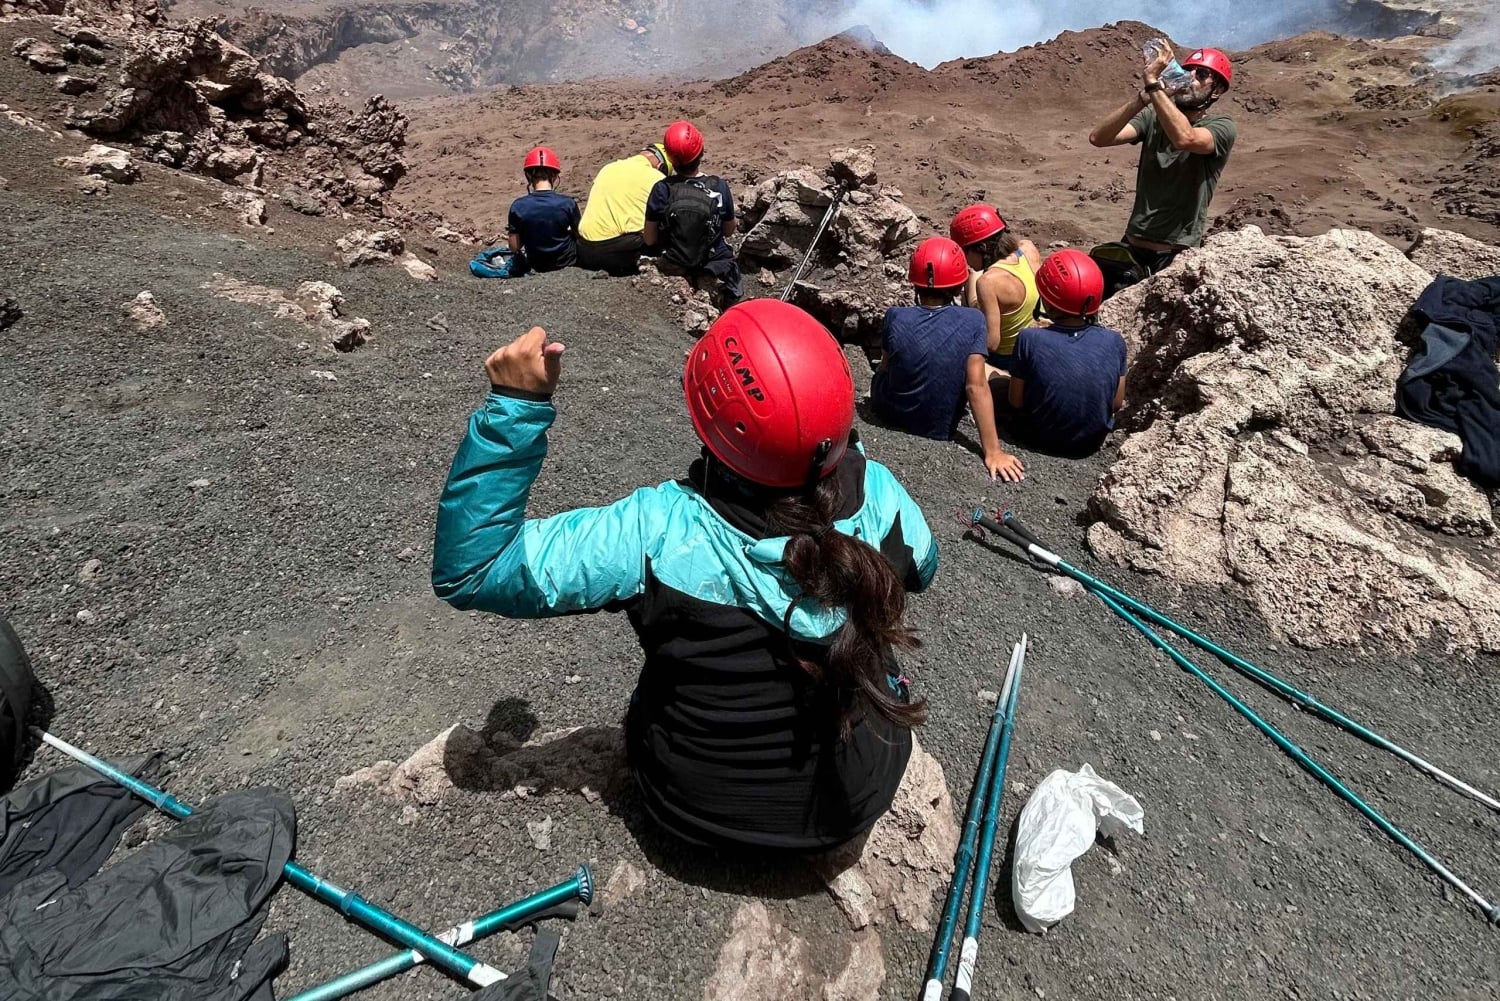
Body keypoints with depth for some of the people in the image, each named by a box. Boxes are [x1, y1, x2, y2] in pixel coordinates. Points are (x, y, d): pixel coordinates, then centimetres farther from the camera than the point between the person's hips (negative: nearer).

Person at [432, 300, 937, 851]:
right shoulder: (880, 495, -24)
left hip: (699, 808, 0)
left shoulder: (656, 532, -33)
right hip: (863, 792, 2)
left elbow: (465, 570, -24)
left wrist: (512, 405, -28)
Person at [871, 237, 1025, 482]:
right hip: (939, 431, 0)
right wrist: (992, 452, -22)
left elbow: (886, 367, -1)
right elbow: (976, 387, -24)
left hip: (890, 419, 0)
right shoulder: (972, 321, -18)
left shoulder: (895, 317, -17)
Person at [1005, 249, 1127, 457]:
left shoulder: (1029, 339, -24)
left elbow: (1016, 401, -14)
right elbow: (1117, 403, -6)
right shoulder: (1114, 342, -16)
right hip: (1091, 444, 3)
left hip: (1038, 439, -2)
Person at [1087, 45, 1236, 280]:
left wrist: (1153, 84, -25)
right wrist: (1144, 95, -20)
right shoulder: (1154, 116, 5)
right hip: (1131, 245, 4)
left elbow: (1185, 138, -29)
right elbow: (1098, 138, -10)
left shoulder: (1221, 126, -6)